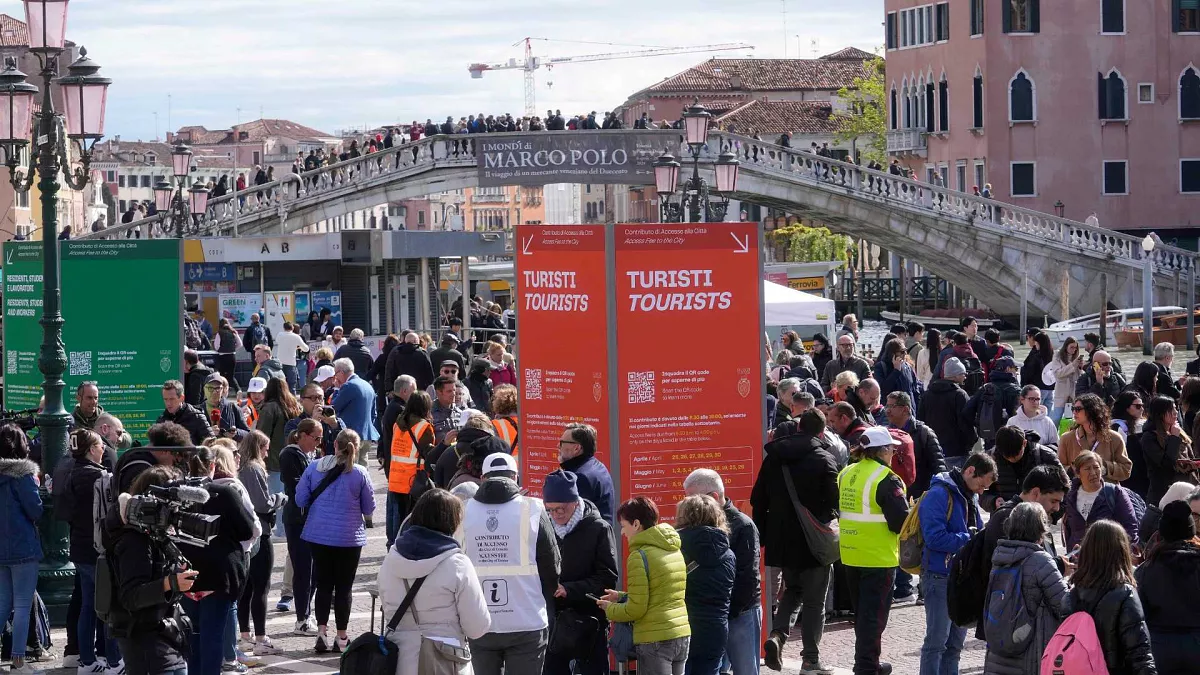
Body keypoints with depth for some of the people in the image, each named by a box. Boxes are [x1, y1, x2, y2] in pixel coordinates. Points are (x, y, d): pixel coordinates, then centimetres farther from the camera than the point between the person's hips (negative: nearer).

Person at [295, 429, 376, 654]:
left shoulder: (314, 468, -5)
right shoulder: (360, 474, -10)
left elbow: (300, 500, 0)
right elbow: (369, 508, -1)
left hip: (318, 535, 2)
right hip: (349, 537, -2)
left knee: (323, 585, 12)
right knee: (343, 587, 7)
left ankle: (322, 633, 5)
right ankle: (341, 638, 10)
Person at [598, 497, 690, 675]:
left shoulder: (640, 556, -13)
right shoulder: (674, 551, 11)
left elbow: (636, 609, -14)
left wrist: (610, 609, 4)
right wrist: (622, 597, 19)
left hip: (655, 640, -8)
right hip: (682, 635, 8)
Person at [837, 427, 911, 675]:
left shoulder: (846, 474, 5)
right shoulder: (886, 480, -18)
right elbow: (901, 521, -20)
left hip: (850, 555, 7)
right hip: (879, 557, -7)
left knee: (862, 612, 19)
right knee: (874, 615, 1)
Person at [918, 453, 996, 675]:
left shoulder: (970, 496, 12)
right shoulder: (939, 495, -16)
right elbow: (935, 538, -24)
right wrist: (969, 539, -18)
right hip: (940, 577, -9)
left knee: (956, 641, 15)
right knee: (937, 640, -5)